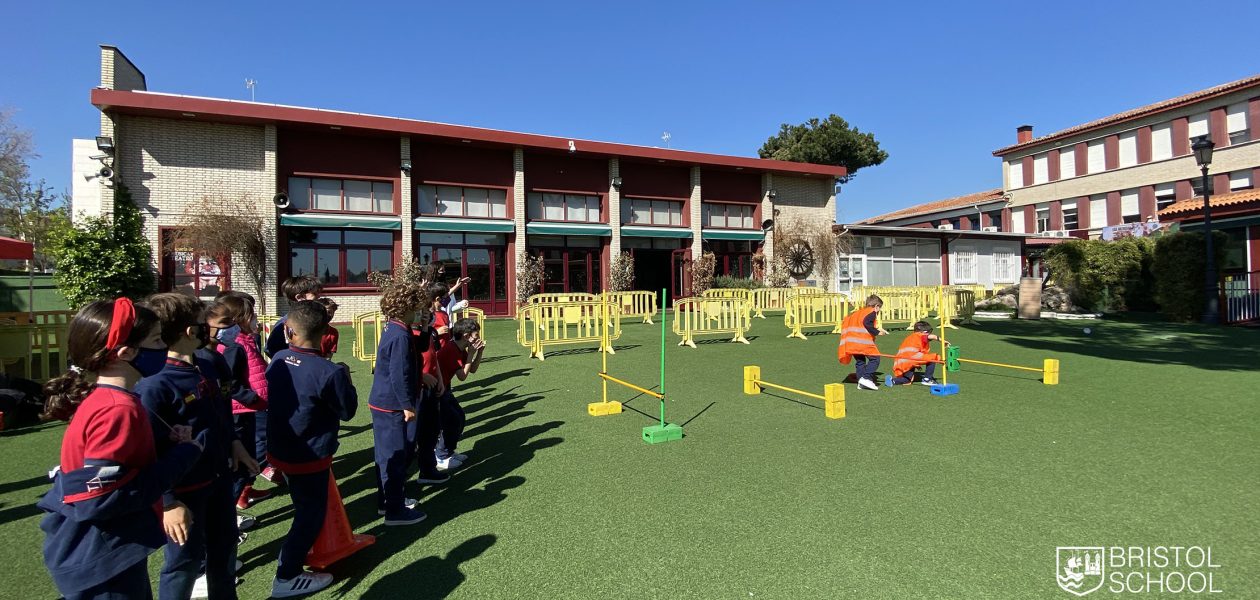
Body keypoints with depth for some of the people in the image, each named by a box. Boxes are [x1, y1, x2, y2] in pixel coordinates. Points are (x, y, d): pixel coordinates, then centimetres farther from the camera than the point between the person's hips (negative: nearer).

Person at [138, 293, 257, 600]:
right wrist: (169, 502, -22)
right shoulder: (154, 384, -25)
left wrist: (234, 443, 8)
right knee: (186, 559, 10)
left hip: (220, 477, 8)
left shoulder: (206, 368, 0)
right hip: (185, 489, -8)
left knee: (225, 547, 23)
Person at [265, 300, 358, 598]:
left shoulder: (277, 360, -6)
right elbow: (347, 411, -15)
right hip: (310, 455, -7)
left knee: (304, 507, 28)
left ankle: (292, 553, 46)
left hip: (280, 448, 8)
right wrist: (346, 379, -3)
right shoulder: (328, 372, -27)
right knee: (311, 513, 9)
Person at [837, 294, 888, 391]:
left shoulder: (858, 312, 26)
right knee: (875, 358, -4)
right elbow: (866, 322, -16)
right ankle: (866, 378, -15)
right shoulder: (872, 312, 3)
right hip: (862, 340, -8)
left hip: (850, 341, 8)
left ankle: (861, 382, 13)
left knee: (860, 361, 15)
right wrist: (877, 332, -6)